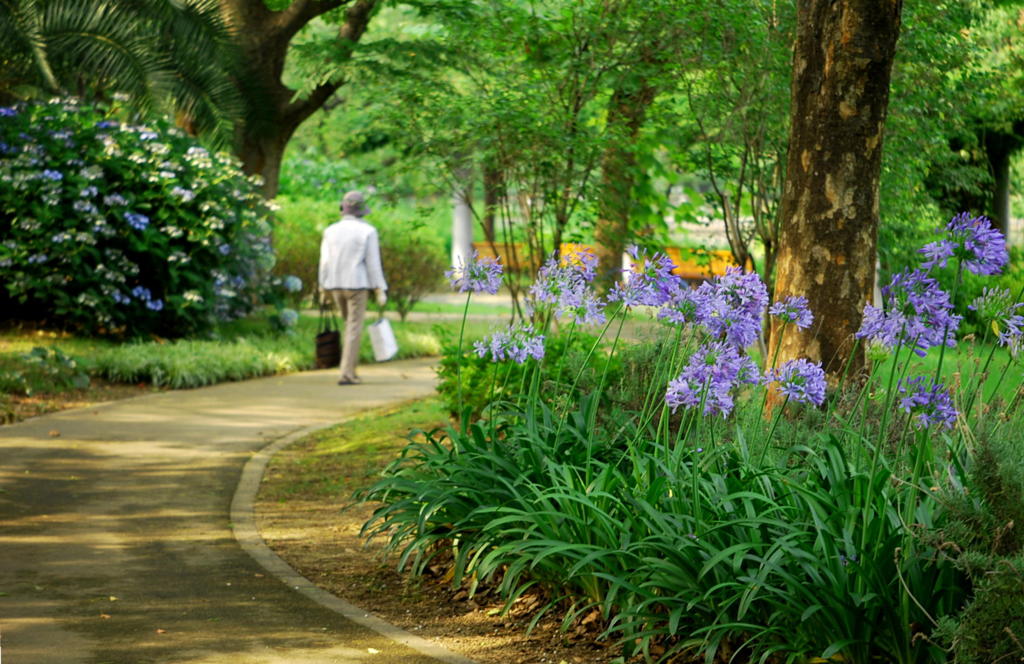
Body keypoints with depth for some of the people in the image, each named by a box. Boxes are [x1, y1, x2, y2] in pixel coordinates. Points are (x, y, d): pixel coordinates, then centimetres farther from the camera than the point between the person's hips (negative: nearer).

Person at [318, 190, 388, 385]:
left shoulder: (330, 231, 4)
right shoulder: (367, 231, -6)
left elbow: (325, 261, 3)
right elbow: (373, 263, -9)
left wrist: (323, 289, 10)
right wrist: (380, 290, -5)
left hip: (335, 286, 4)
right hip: (357, 285, -4)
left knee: (350, 324, 20)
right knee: (354, 329, -1)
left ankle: (350, 367, 17)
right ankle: (347, 374, -6)